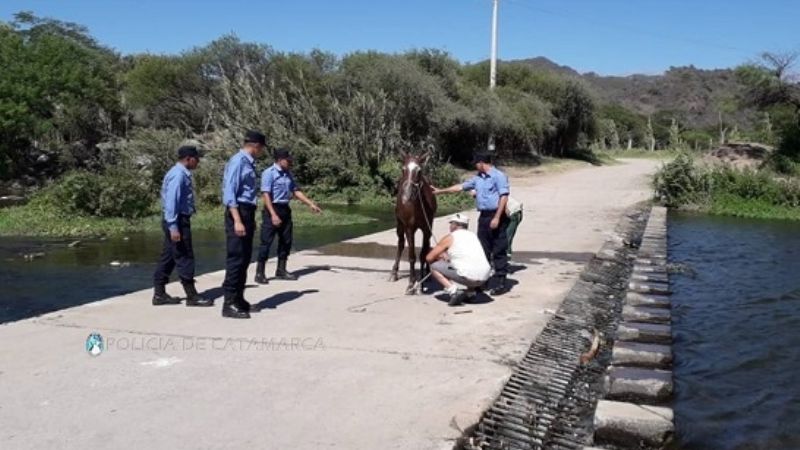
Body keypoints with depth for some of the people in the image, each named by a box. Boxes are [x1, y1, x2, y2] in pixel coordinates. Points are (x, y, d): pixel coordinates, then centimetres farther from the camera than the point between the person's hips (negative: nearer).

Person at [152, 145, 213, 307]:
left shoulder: (182, 174, 13)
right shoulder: (178, 175, -17)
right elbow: (171, 201, -23)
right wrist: (173, 227, -25)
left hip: (179, 220, 10)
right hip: (177, 221, -10)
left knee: (169, 257, 12)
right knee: (185, 258, -4)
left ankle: (160, 294, 19)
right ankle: (192, 296, 3)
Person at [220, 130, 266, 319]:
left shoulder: (248, 163, 14)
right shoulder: (237, 162, -13)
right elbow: (229, 193, -19)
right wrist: (237, 221, -25)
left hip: (248, 213, 10)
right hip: (238, 212, -10)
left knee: (245, 258, 14)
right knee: (236, 258, -8)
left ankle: (238, 298, 24)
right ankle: (229, 304, -4)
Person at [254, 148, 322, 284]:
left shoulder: (288, 174, 11)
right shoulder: (269, 173, -12)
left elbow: (296, 191, 16)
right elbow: (266, 195, -18)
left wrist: (311, 204, 8)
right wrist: (273, 214, -25)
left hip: (285, 209, 8)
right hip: (272, 209, -8)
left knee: (286, 241, 11)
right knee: (266, 242, -5)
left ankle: (281, 270, 24)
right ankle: (260, 273, 1)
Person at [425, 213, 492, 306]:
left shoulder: (450, 238, 5)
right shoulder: (473, 235, 21)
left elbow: (429, 258, 7)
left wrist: (439, 257, 28)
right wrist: (449, 257, 39)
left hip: (468, 277, -6)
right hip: (485, 278, 6)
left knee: (434, 267, 9)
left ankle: (453, 290, -8)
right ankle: (470, 291, 19)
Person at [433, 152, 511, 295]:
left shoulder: (499, 176, -10)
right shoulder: (478, 178, 14)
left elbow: (504, 197, -16)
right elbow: (461, 187, 23)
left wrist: (497, 218, -21)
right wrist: (440, 191, 25)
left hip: (496, 216, -8)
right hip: (483, 216, 8)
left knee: (499, 250, -4)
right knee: (483, 250, 12)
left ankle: (502, 282, 1)